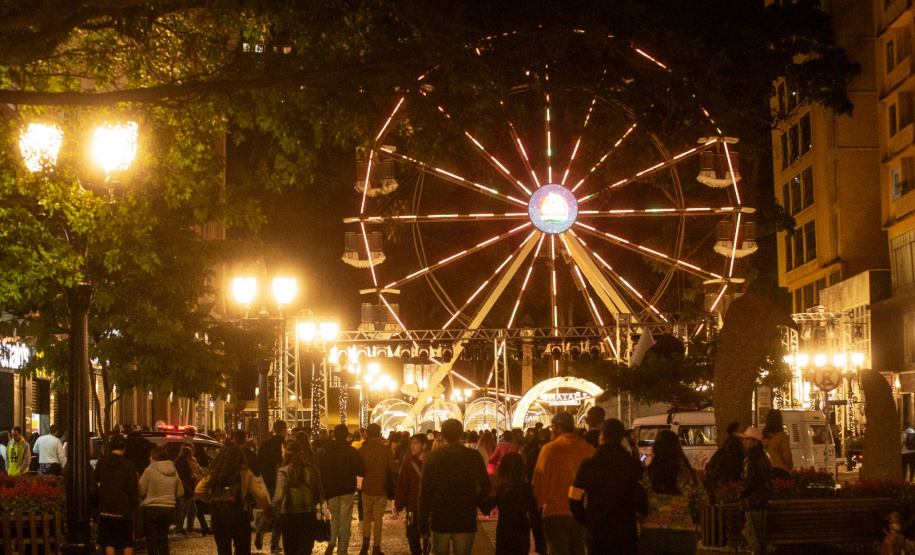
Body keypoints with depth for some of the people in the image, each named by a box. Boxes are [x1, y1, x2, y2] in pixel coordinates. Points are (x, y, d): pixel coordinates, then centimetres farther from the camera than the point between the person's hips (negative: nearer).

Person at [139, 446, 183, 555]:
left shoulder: (149, 471, -10)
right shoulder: (174, 472, 5)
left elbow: (141, 491, -9)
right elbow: (180, 493, 8)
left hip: (152, 508, -5)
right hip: (169, 509, 5)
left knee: (152, 540, 2)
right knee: (163, 539, 16)